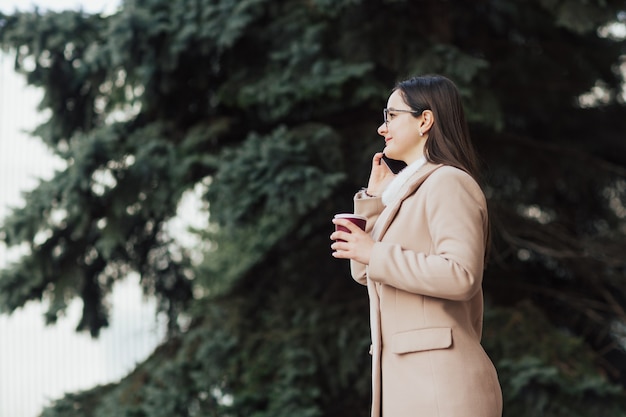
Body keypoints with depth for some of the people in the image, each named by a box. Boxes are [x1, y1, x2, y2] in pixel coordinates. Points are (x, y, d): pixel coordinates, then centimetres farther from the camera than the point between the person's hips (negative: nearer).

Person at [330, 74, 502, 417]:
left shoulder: (448, 183, -9)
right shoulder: (410, 189, 21)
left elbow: (462, 275, -22)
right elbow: (363, 273, 19)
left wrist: (376, 254, -17)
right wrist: (374, 199, 12)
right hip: (408, 380, 9)